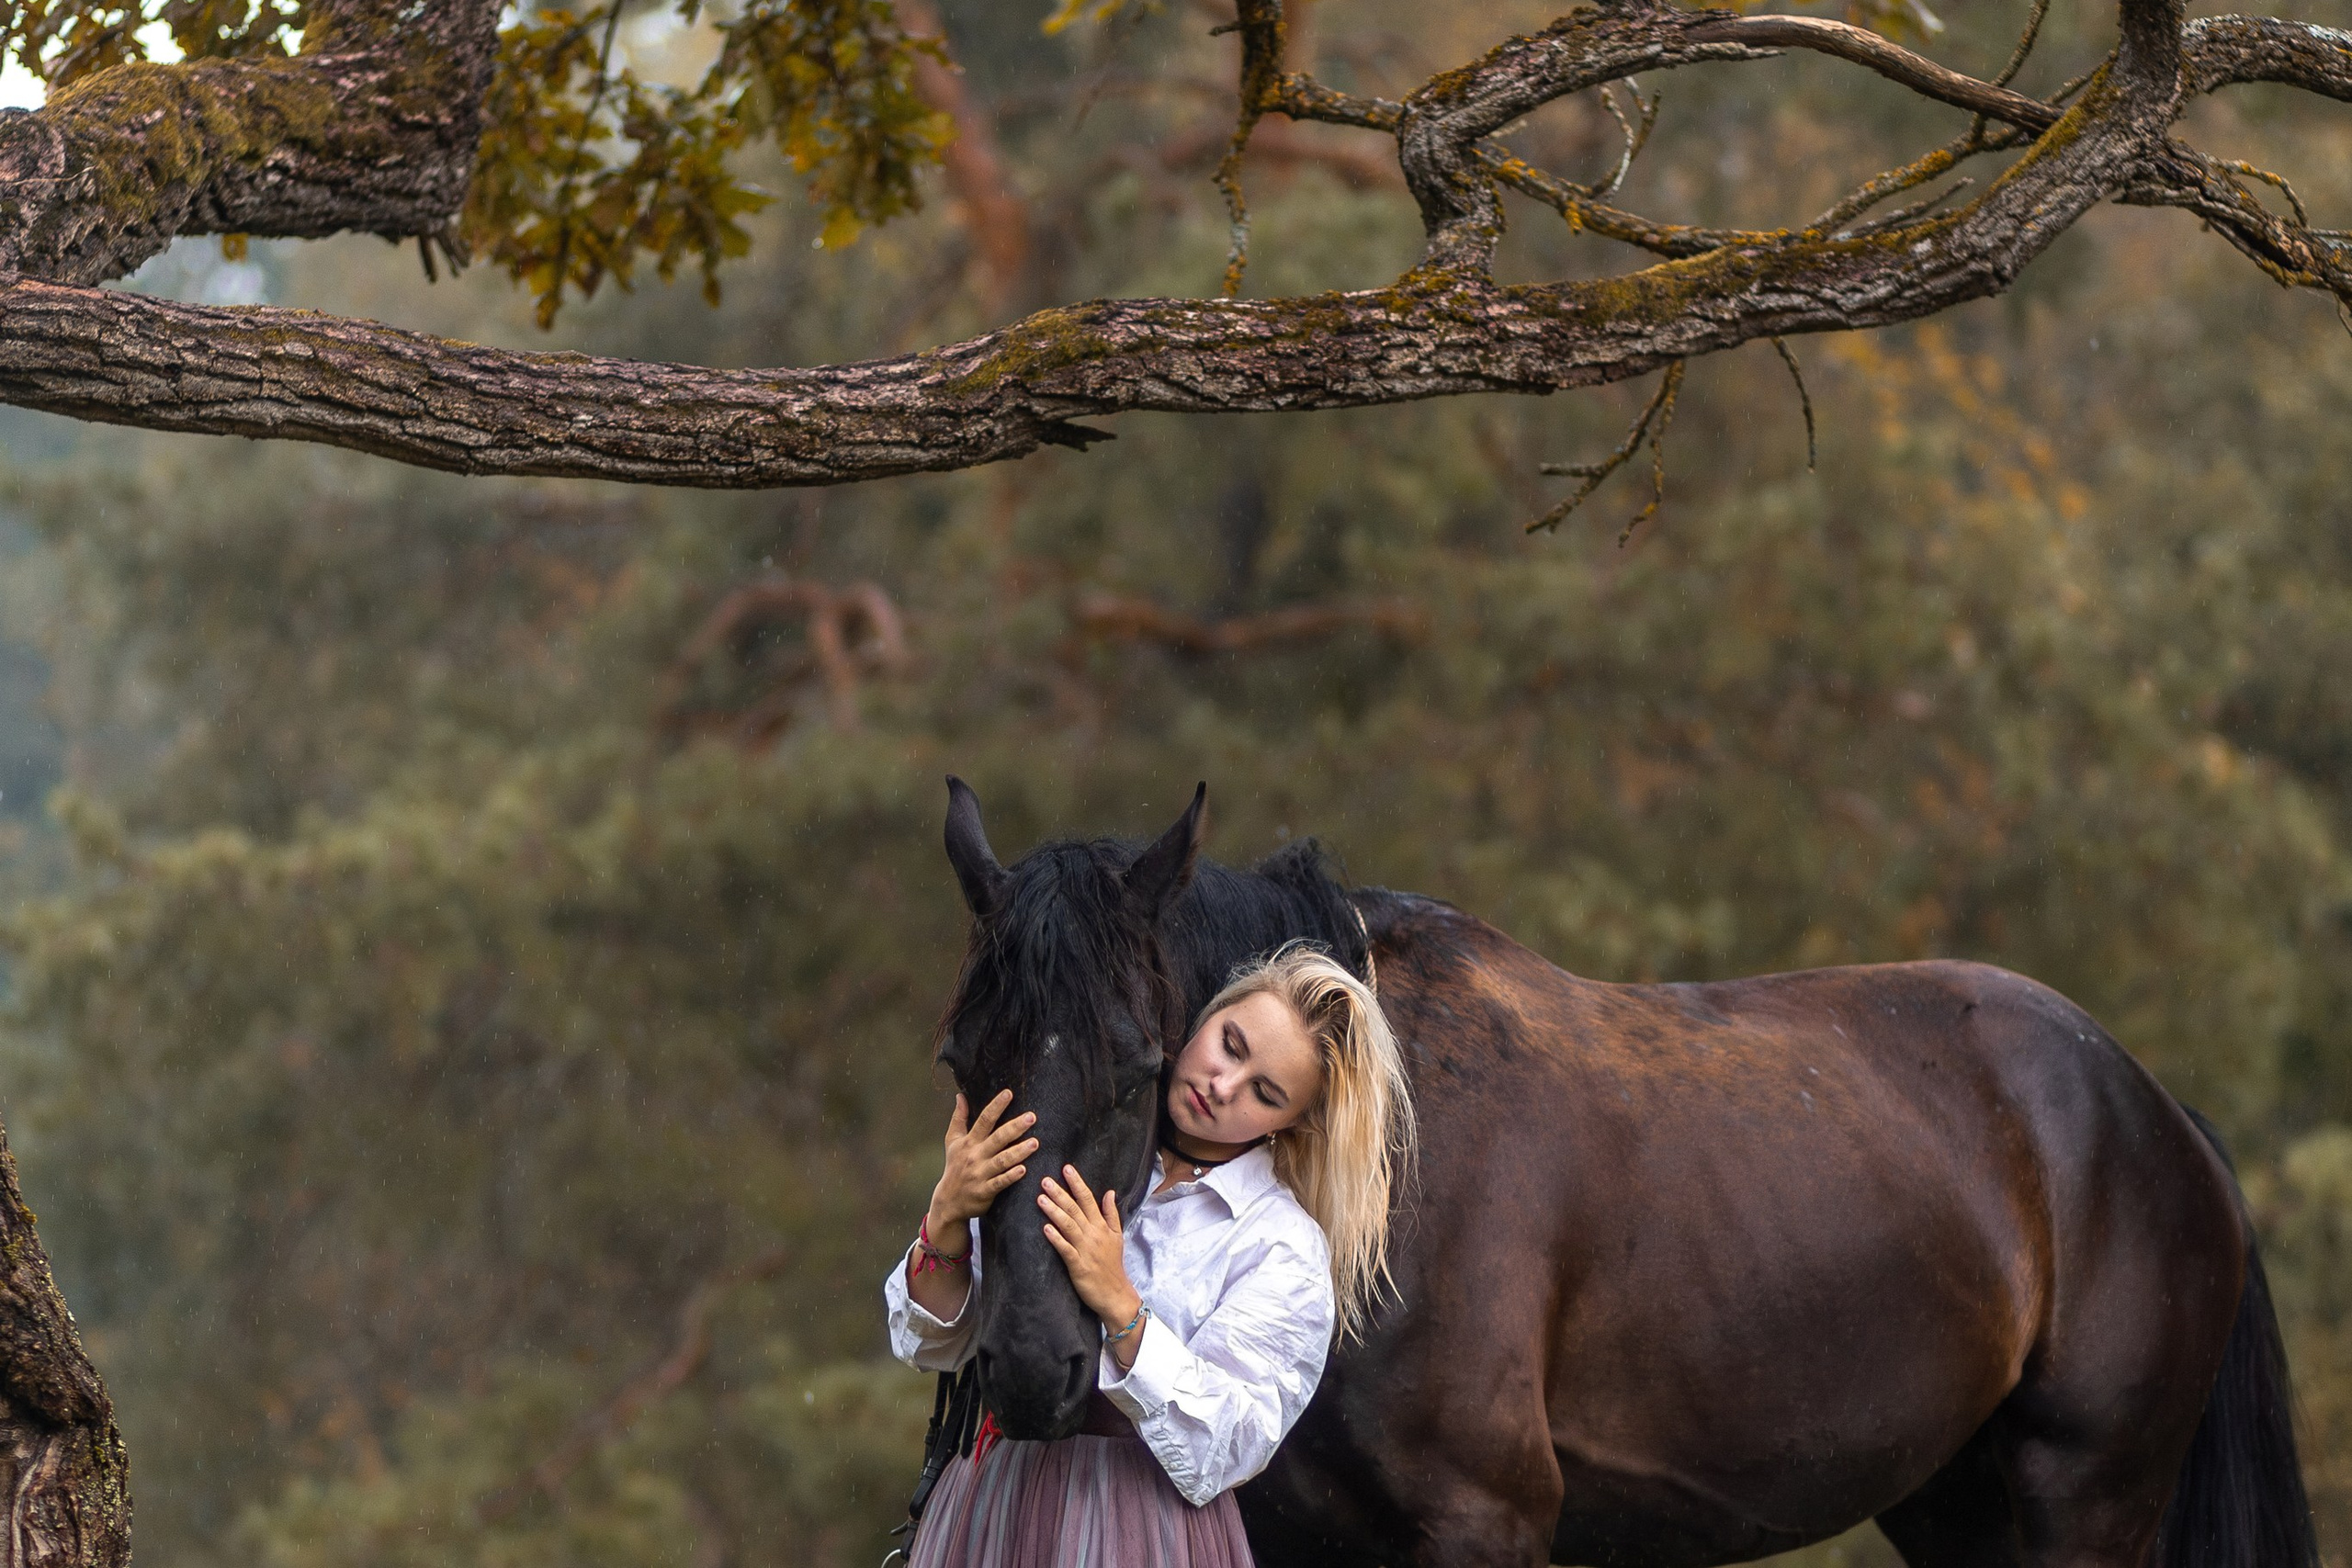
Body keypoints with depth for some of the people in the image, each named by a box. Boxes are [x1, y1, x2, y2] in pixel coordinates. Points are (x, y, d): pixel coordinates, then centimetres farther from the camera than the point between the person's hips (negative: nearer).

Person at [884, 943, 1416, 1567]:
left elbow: (1222, 1453, -17)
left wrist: (1119, 1308, -27)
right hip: (986, 1512, 3)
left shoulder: (1287, 1250, -8)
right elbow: (927, 1346, 0)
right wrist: (947, 1219, -18)